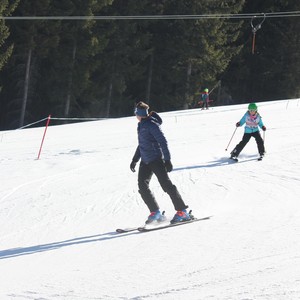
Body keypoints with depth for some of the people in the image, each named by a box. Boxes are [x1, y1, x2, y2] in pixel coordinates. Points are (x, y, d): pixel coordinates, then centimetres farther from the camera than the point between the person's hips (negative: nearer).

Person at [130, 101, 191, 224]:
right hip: (145, 161, 9)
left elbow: (163, 141, -17)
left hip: (156, 159, -9)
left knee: (166, 184, -10)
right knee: (142, 186, 1)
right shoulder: (141, 125, 15)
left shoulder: (152, 124, -14)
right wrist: (134, 160, 27)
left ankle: (182, 212, -7)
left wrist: (167, 160, -21)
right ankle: (155, 213, 7)